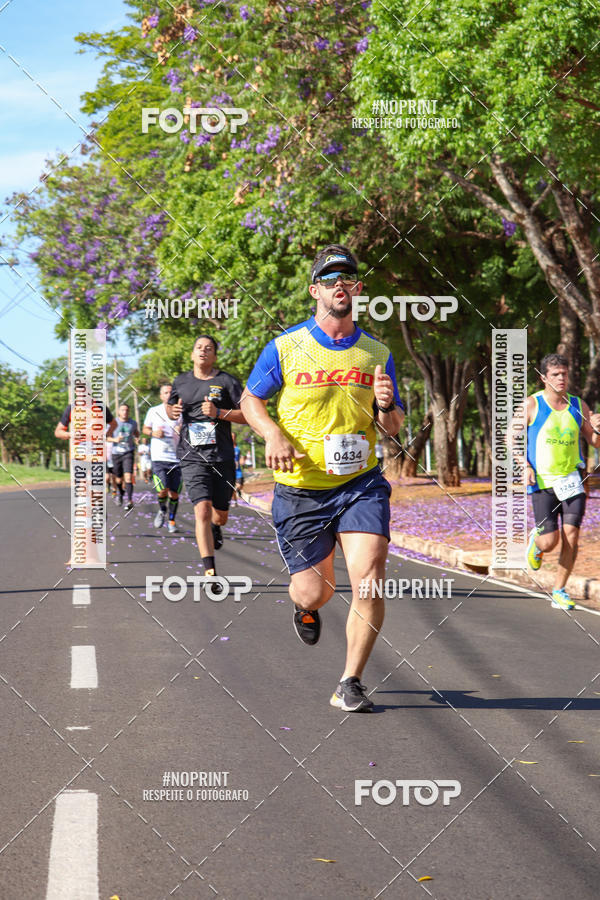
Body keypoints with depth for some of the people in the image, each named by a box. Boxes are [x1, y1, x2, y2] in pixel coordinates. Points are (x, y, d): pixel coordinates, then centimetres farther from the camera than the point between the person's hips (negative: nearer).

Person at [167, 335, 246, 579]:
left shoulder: (226, 381, 0)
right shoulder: (181, 382, 10)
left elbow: (247, 415, -3)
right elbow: (171, 408, 27)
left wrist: (219, 412, -16)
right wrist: (172, 411, 3)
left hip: (222, 456, 0)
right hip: (192, 456, 0)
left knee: (220, 515, 12)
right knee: (202, 510, -18)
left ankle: (215, 528, 53)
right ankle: (210, 571, -19)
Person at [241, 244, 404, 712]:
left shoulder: (377, 354, 6)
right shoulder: (285, 348, -2)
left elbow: (392, 428, 12)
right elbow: (251, 400, 9)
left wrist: (387, 408, -12)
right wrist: (273, 434, -11)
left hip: (361, 484, 1)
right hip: (301, 489, -1)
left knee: (369, 580, -16)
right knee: (315, 591, 3)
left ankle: (350, 684, 0)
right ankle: (305, 608, 45)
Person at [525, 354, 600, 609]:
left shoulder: (579, 406, 5)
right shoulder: (531, 405, -3)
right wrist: (525, 466, -13)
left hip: (572, 479, 2)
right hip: (542, 482, -2)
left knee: (571, 536, -8)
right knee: (550, 542, -7)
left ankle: (559, 591, 7)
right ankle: (535, 539, 31)